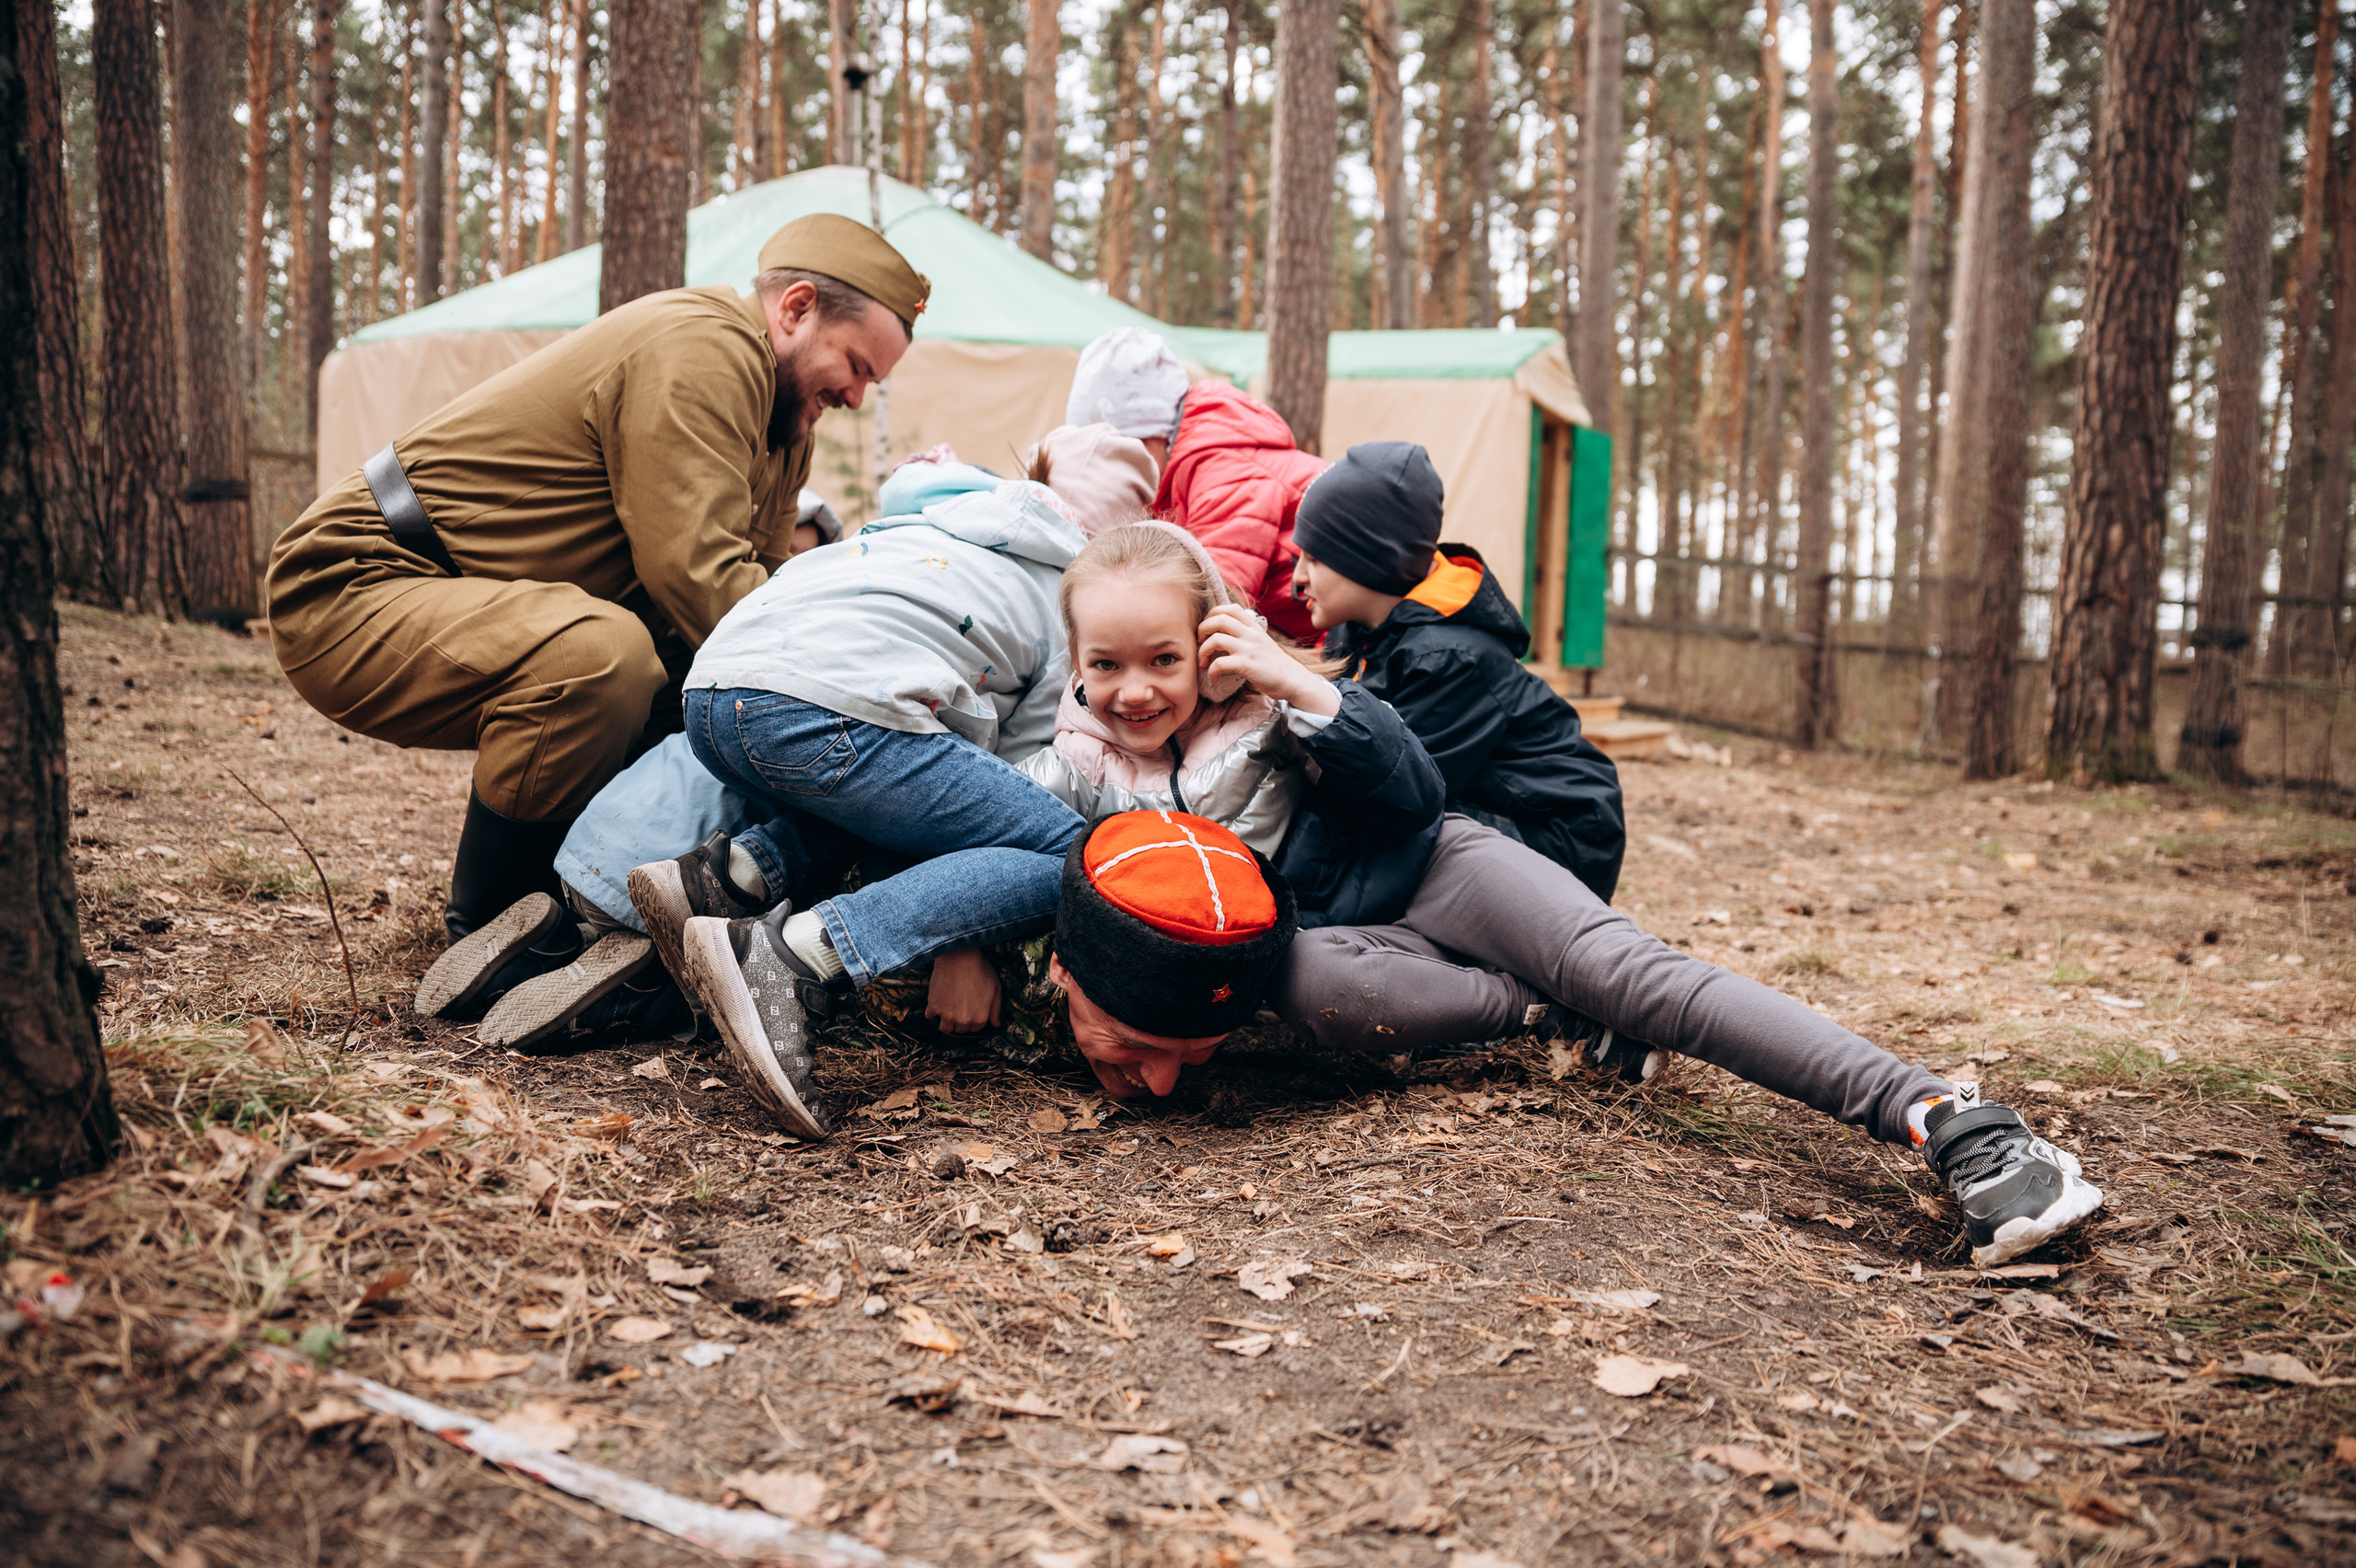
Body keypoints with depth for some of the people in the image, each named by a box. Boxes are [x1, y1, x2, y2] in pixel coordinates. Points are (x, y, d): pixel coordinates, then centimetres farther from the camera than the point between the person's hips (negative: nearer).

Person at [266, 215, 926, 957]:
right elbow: (694, 573, -28)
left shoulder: (780, 412, 14)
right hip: (349, 589, -10)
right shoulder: (700, 347, -18)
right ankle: (485, 936, -16)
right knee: (600, 653, -35)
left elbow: (757, 577, 8)